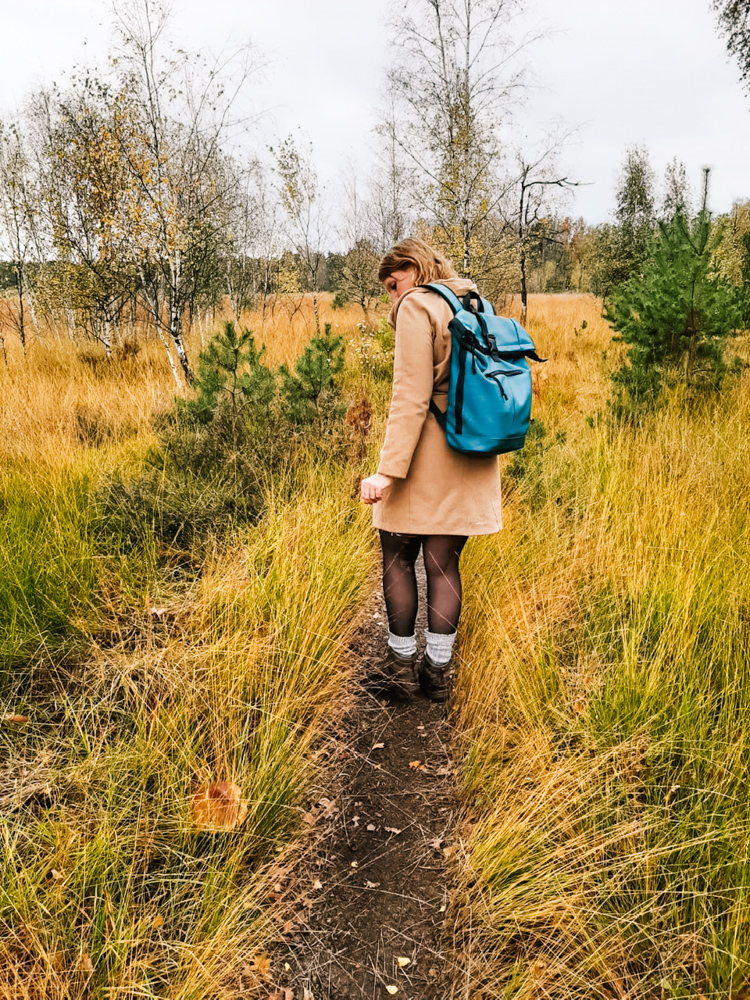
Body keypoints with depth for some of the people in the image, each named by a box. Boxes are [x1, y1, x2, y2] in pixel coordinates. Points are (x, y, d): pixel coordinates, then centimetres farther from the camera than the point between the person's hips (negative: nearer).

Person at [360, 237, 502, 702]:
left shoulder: (417, 307, -9)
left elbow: (412, 397, -19)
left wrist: (388, 470, -22)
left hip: (425, 455, -7)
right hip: (471, 460, 7)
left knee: (398, 559, 9)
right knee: (444, 563, 12)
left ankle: (403, 663, 18)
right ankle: (438, 670, 18)